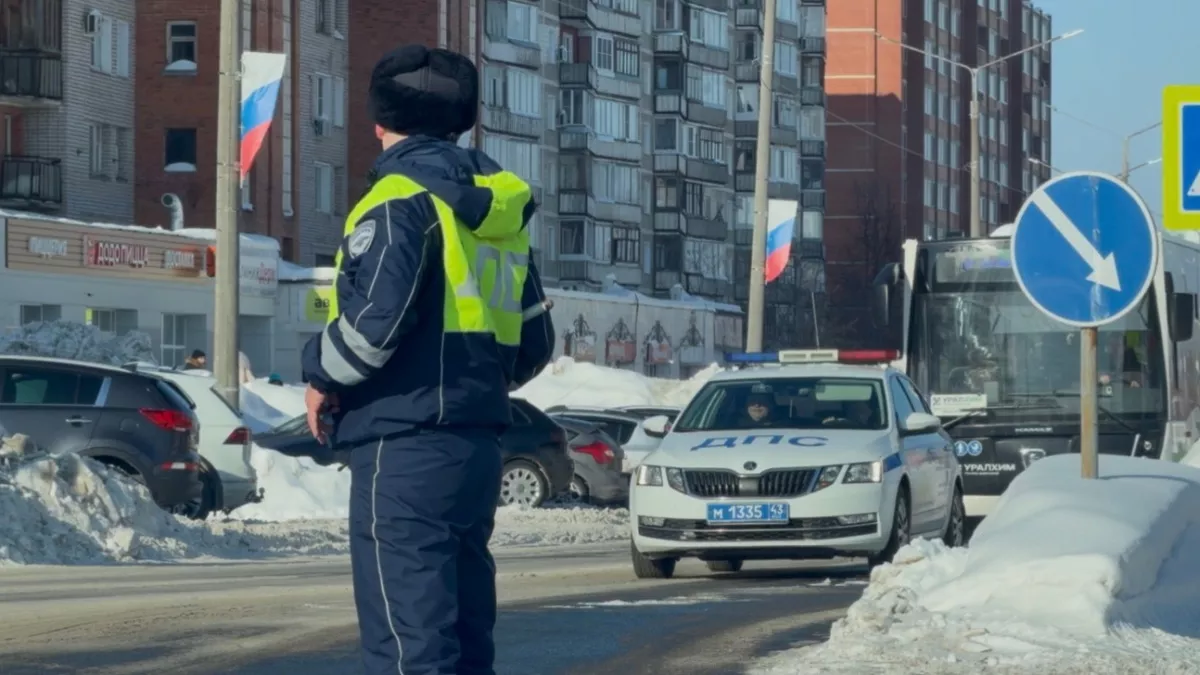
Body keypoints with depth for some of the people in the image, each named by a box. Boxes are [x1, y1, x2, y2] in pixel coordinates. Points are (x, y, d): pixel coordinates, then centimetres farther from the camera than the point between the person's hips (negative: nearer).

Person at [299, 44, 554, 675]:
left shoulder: (401, 198, -10)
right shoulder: (498, 210, 17)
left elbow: (375, 316, -23)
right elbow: (533, 344, 20)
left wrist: (324, 376, -6)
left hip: (403, 448, -9)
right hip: (478, 446, 9)